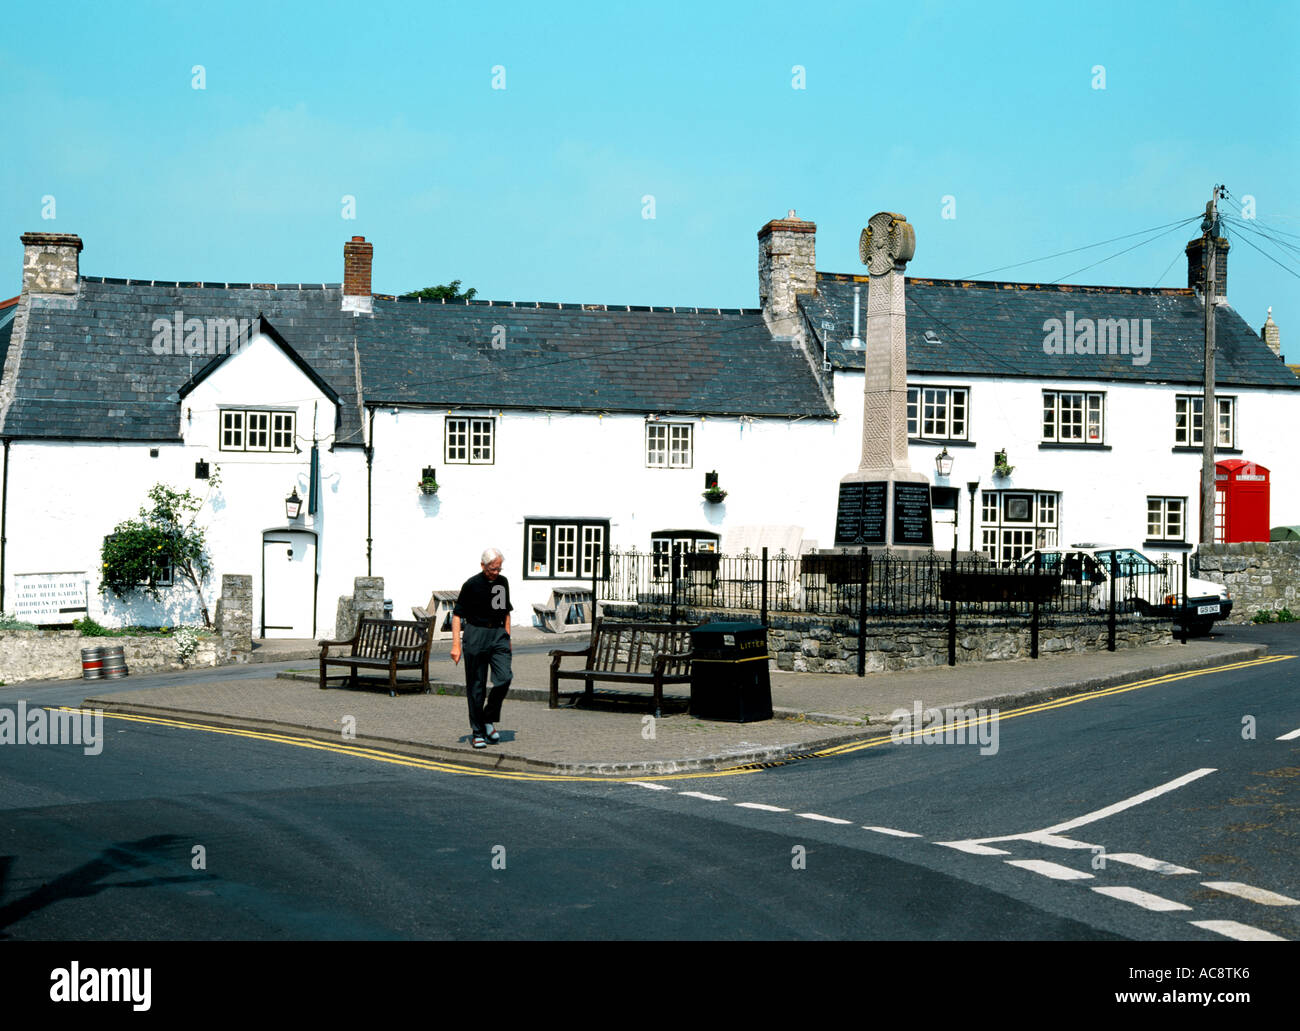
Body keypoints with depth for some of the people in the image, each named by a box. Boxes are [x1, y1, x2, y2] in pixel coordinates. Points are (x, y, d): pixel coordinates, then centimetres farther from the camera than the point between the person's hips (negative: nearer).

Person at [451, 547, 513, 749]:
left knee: (504, 678, -13)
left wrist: (507, 637, 17)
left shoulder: (503, 582, 10)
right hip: (476, 634, -4)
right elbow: (457, 614, -5)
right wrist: (456, 644, -12)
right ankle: (477, 732, 8)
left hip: (498, 633, 4)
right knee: (476, 686, 0)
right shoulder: (471, 584, -6)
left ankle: (489, 719, 7)